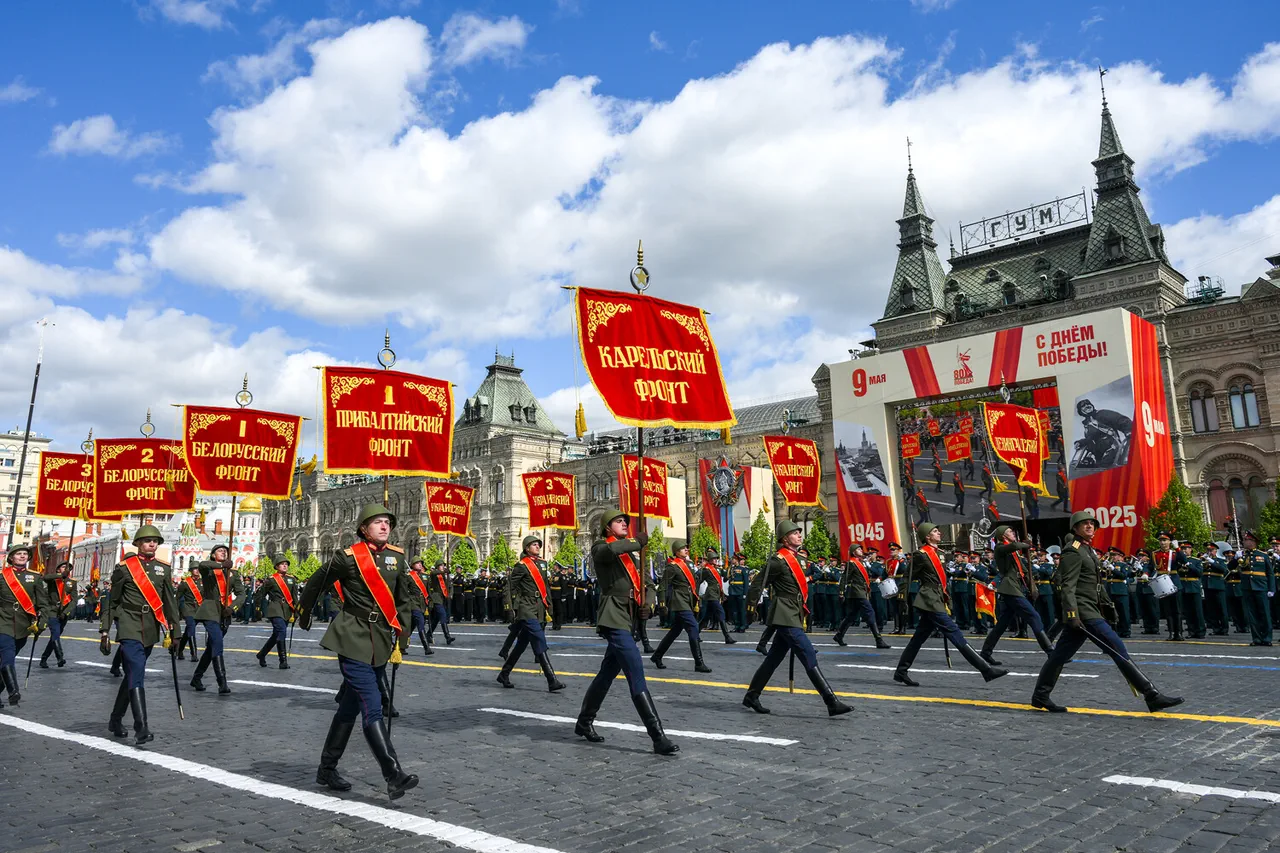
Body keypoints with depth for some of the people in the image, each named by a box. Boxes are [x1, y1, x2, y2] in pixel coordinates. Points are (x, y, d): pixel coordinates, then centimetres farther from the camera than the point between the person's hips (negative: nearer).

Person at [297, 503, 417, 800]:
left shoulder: (397, 558, 6)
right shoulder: (348, 557, -9)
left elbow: (403, 600, 15)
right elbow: (315, 585, 5)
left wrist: (402, 637, 9)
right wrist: (304, 617, 18)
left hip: (381, 643, 6)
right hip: (354, 641, -6)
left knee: (350, 707, 15)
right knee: (373, 709, -13)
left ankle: (327, 769, 30)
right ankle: (394, 777, -16)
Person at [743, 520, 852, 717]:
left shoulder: (799, 559, 14)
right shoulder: (778, 560, -14)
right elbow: (759, 582, -11)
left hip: (794, 617, 10)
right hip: (785, 618, -10)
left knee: (774, 658, 15)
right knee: (809, 657, -12)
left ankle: (751, 696, 26)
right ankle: (832, 703, -12)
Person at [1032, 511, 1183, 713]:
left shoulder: (1087, 550, 21)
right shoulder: (1073, 551, -10)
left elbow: (1096, 583, 26)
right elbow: (1068, 586, -18)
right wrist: (1072, 614, -25)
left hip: (1090, 610, 10)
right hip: (1083, 611, -10)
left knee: (1060, 655, 11)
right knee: (1118, 649, -9)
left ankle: (1040, 697, 16)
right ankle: (1152, 696, -6)